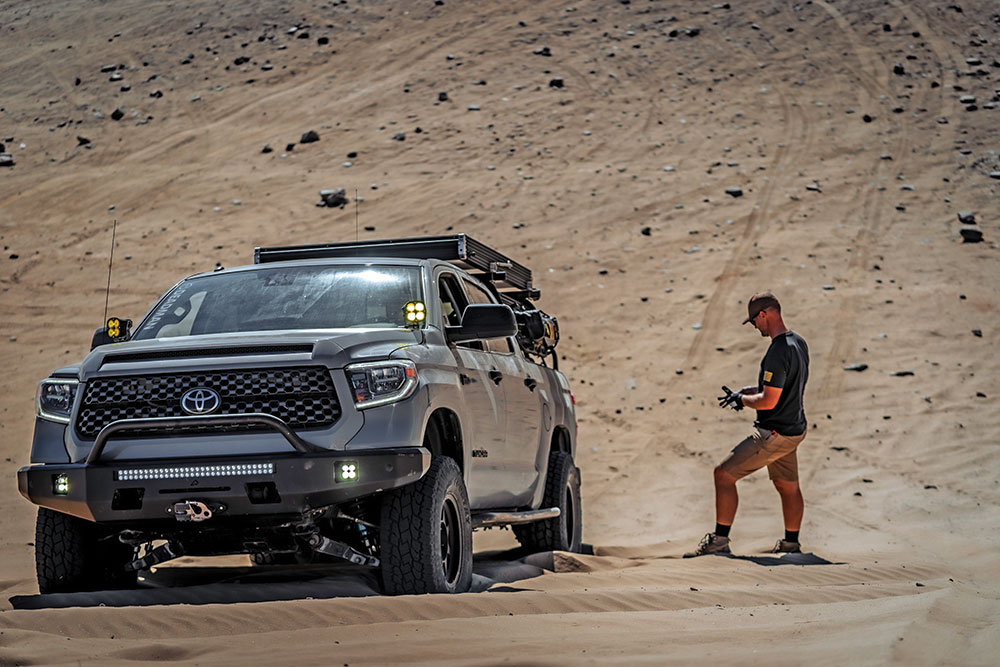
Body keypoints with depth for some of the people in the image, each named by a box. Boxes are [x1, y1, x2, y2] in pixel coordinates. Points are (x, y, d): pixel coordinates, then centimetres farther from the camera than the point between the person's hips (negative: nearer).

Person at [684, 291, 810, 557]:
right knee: (788, 486, 21)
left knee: (724, 474, -4)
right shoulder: (798, 343, 6)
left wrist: (742, 399, -7)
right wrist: (749, 391, 13)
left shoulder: (778, 353, -25)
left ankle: (720, 539, 0)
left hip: (774, 434, -10)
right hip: (795, 429, 10)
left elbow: (769, 401, -26)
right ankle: (791, 543, 34)